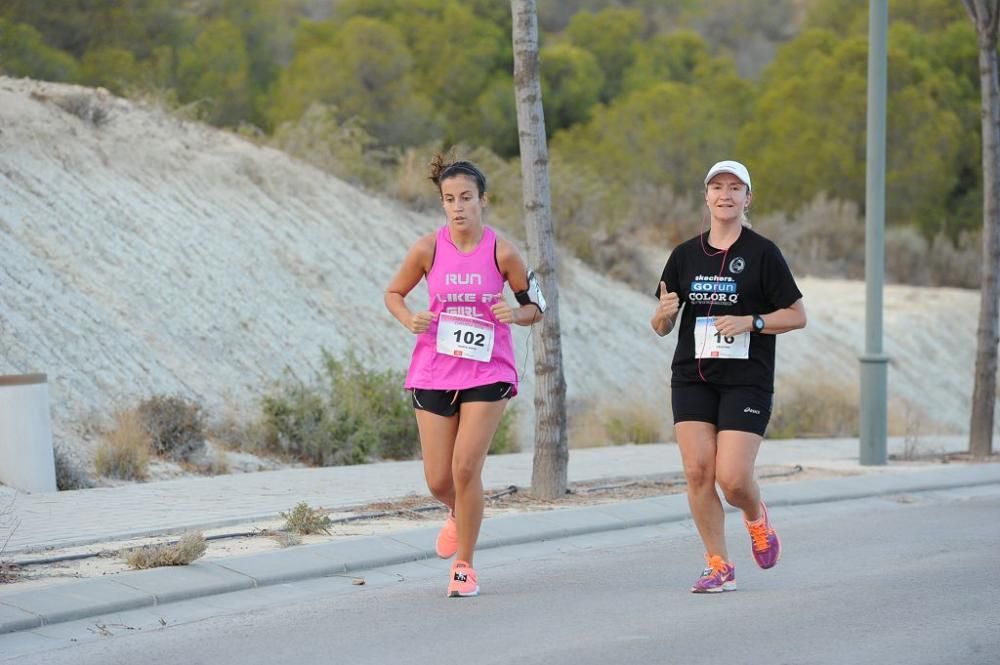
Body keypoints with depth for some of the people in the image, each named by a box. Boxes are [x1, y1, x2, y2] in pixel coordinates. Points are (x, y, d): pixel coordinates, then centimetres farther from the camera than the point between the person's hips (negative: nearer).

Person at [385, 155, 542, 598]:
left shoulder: (501, 253, -7)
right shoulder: (428, 249, -5)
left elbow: (535, 308, 3)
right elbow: (393, 293, 10)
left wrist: (516, 313, -19)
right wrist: (410, 320, -11)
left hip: (488, 373, -2)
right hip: (433, 373, 2)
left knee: (465, 467, -14)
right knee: (438, 480, 3)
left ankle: (464, 565, 3)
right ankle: (459, 515, 41)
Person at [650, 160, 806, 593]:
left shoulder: (762, 253, -2)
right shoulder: (685, 255, 9)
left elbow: (797, 315, -1)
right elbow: (661, 327, 13)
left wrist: (750, 322, -15)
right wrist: (664, 312, -10)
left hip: (746, 381, -4)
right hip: (692, 378, 4)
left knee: (733, 478, -12)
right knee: (697, 472, -6)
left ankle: (756, 517, 24)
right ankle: (718, 567, 6)